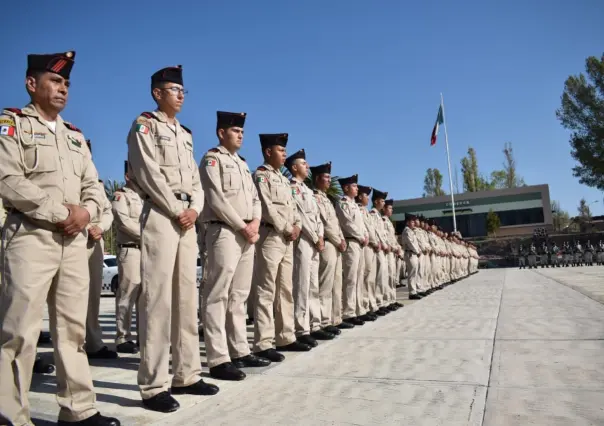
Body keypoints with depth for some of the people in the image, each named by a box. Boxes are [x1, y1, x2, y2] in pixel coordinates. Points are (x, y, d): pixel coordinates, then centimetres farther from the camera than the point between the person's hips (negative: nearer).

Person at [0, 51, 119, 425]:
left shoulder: (75, 135, 21)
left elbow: (94, 185, 16)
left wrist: (85, 211, -6)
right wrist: (61, 212, -13)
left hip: (75, 240, 6)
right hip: (31, 236, -5)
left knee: (73, 327, 7)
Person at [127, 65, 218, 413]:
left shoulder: (185, 134, 23)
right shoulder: (144, 125, 3)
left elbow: (196, 179, 17)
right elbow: (148, 173, -10)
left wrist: (194, 208, -2)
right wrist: (176, 210, -12)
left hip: (188, 219, 7)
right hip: (160, 215, -7)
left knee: (187, 297, 6)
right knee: (158, 297, -9)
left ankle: (187, 375, 14)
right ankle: (154, 386, -3)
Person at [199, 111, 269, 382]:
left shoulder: (243, 163, 24)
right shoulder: (212, 159, 0)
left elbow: (254, 197, 19)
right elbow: (216, 199, -12)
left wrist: (255, 222, -1)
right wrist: (243, 227, -12)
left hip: (247, 234, 8)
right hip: (224, 232, -8)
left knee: (239, 296, 10)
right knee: (218, 296, -7)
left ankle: (240, 352, 17)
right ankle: (218, 360, -5)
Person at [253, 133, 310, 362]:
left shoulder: (284, 179, 22)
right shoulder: (261, 175, -3)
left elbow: (292, 206, 19)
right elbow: (267, 207, -14)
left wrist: (297, 226, 0)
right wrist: (287, 229, -10)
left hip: (287, 239, 9)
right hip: (270, 236, -9)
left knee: (285, 290, 11)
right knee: (266, 291, -8)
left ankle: (286, 338, 19)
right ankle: (263, 344, -5)